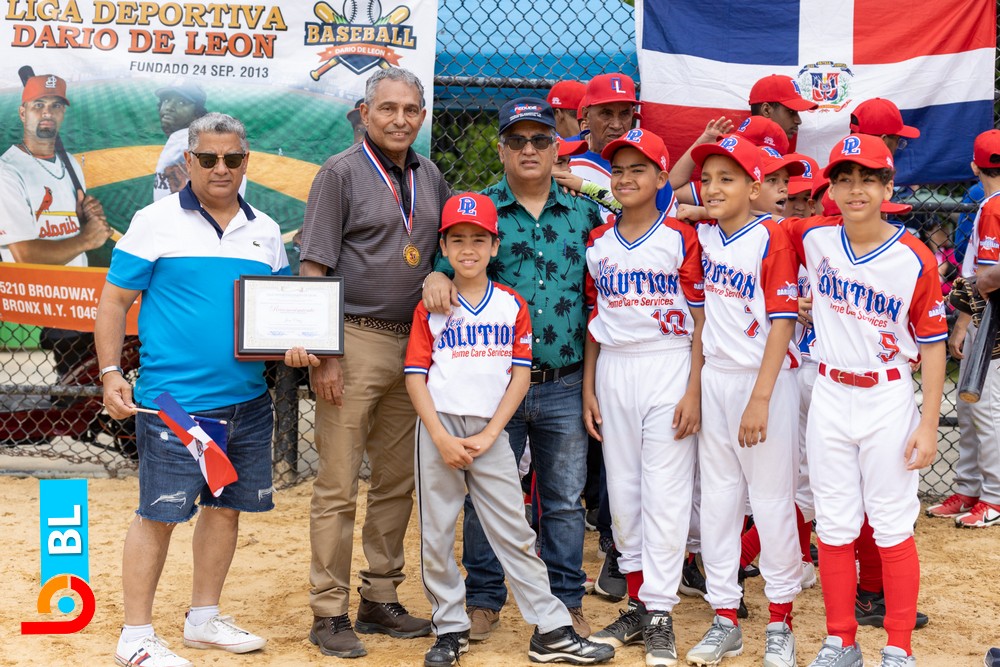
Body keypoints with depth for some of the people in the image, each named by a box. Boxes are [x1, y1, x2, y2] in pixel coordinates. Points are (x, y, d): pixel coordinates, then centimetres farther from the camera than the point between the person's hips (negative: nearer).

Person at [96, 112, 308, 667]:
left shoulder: (265, 231, 12)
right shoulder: (157, 221, -2)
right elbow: (114, 301, -1)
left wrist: (292, 345, -3)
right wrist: (110, 373, -8)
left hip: (247, 402, 6)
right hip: (173, 401, -5)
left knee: (227, 507, 13)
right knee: (159, 514, -2)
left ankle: (204, 620, 28)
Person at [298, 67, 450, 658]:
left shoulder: (430, 176, 13)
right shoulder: (342, 173, -4)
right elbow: (313, 270, -9)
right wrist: (325, 355, -15)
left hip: (413, 344, 6)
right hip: (355, 341, -6)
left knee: (398, 483, 12)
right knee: (338, 486, -2)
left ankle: (382, 599, 23)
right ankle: (330, 612, 6)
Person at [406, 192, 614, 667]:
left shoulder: (512, 306, 6)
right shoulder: (431, 308, 3)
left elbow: (521, 375, 2)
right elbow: (415, 376, -1)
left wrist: (489, 434, -7)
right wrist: (442, 438, -12)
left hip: (491, 432, 0)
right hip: (439, 429, 0)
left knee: (514, 533, 1)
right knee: (436, 535, 5)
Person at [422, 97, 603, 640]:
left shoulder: (584, 211, 8)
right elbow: (449, 257, 1)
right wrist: (436, 277, -20)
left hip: (565, 386, 1)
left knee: (565, 499, 9)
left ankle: (566, 602, 22)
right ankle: (484, 601, 20)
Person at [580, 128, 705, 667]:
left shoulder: (681, 239, -2)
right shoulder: (598, 244, 9)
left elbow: (701, 323, -4)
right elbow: (594, 322, 13)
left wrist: (693, 391, -11)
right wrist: (588, 389, 7)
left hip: (669, 369, -4)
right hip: (613, 371, 4)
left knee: (665, 495, -4)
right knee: (621, 492, 8)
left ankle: (660, 615, 1)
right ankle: (637, 603, 19)